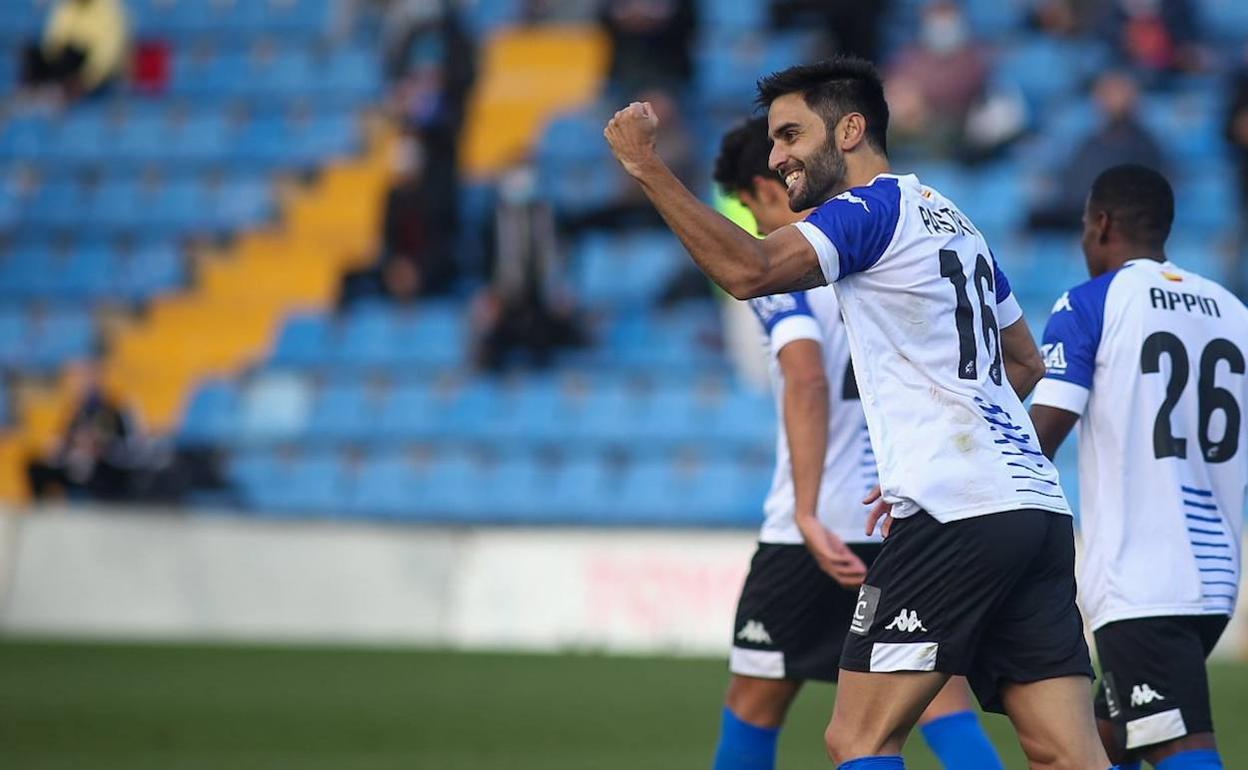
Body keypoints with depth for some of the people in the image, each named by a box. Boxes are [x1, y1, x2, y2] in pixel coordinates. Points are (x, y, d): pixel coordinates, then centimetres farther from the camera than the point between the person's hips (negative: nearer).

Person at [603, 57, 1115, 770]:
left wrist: (648, 167, -17)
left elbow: (749, 270, -21)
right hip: (1036, 504, 9)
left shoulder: (872, 208, -4)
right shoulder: (954, 221, 24)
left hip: (957, 516, -9)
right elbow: (1027, 364, 33)